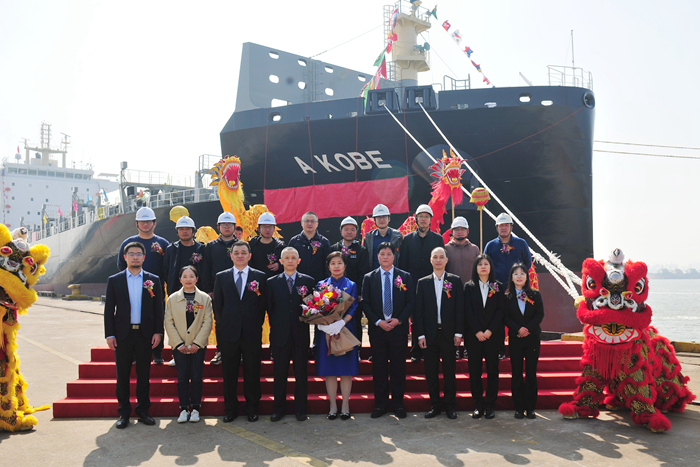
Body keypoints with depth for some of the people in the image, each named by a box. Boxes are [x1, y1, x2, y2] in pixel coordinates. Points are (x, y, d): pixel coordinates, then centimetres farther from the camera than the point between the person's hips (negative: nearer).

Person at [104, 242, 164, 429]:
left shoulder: (153, 280, 5)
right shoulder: (114, 280, 4)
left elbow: (159, 308, 5)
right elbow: (109, 310, 3)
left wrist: (158, 332, -2)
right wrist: (109, 334, -3)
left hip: (145, 334, 0)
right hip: (123, 334, 0)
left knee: (144, 374, 7)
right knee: (122, 375, 6)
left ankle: (143, 410, 19)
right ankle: (124, 412, 17)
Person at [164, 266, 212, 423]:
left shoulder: (205, 298, 2)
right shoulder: (172, 299, 4)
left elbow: (207, 322, -2)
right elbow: (169, 323, 0)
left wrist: (197, 343, -10)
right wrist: (179, 344, -8)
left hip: (198, 345, 0)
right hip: (179, 346, 1)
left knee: (196, 377, 2)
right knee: (182, 378, 3)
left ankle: (195, 408, 14)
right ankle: (184, 409, 14)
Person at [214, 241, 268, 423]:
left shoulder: (260, 277, 4)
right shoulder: (221, 277, 8)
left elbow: (262, 305, 4)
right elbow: (217, 305, 9)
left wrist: (257, 326, 0)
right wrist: (223, 327, 5)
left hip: (252, 333, -1)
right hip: (228, 334, 1)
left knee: (252, 373, 6)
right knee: (229, 374, 7)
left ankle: (252, 409, 20)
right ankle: (230, 409, 20)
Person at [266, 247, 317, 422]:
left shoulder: (308, 281, 4)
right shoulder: (272, 282, 5)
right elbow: (269, 308, 5)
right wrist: (276, 327, -1)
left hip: (300, 335, 0)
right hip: (280, 335, 0)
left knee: (301, 373, 7)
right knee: (279, 373, 8)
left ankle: (300, 409, 20)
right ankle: (279, 409, 21)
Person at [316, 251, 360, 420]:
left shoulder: (351, 285, 6)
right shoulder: (321, 285, 9)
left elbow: (354, 308, -5)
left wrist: (341, 322, -21)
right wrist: (322, 323, -16)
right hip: (326, 331, 1)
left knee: (346, 369, 2)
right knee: (329, 370, 4)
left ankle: (345, 405, 12)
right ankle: (333, 406, 15)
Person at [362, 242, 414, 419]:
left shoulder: (405, 277, 5)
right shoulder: (369, 278, 6)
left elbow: (410, 302, 2)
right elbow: (365, 303, 2)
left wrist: (398, 320, -11)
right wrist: (378, 322, -9)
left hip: (398, 329, 0)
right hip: (377, 329, 1)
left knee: (398, 367, 5)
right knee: (379, 368, 5)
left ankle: (398, 403, 17)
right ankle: (381, 404, 16)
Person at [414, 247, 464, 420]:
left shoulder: (455, 281, 4)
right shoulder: (422, 282, 7)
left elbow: (460, 308, 1)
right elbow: (418, 310, 4)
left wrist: (458, 332, -5)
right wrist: (420, 334, -3)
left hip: (448, 333, -1)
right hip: (430, 333, 1)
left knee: (449, 371, 5)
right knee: (431, 372, 7)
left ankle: (449, 405, 17)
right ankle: (435, 405, 18)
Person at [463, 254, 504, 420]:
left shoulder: (498, 287, 7)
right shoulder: (469, 287, 6)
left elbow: (500, 310, -1)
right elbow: (468, 311, -1)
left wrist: (489, 331, -11)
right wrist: (477, 331, -11)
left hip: (492, 335, 0)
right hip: (473, 335, 0)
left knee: (492, 369, 2)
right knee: (474, 370, 1)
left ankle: (490, 405, 10)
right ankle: (478, 405, 10)